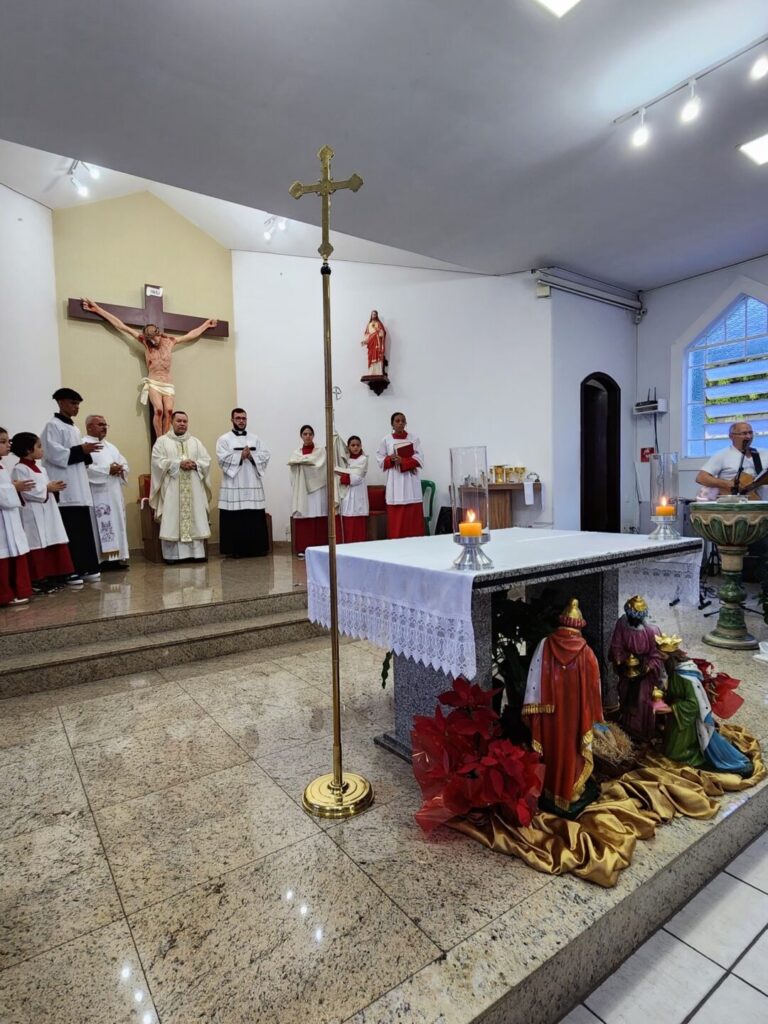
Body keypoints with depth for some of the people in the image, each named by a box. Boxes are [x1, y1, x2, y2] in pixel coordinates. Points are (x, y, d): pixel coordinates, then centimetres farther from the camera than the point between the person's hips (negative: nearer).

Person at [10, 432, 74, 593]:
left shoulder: (40, 468, 16)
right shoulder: (19, 469, -11)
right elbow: (27, 492, -20)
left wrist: (54, 487, 1)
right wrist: (48, 488, -15)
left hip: (48, 513, 9)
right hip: (33, 516, -9)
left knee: (52, 547, 11)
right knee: (38, 548, -5)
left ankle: (49, 578, 20)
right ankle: (37, 581, 3)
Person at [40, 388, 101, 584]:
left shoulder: (74, 428, 21)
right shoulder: (53, 426, -4)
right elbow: (53, 453, -15)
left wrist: (86, 454, 6)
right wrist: (80, 450, -17)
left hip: (79, 488, 8)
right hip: (64, 489, -8)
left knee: (84, 529, 8)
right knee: (70, 532, -8)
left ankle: (87, 568, 13)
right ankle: (70, 572, -2)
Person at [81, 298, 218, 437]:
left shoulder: (170, 341, 9)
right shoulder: (144, 341, 4)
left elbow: (191, 335, 21)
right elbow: (121, 326, 4)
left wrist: (206, 324, 28)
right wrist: (97, 309, 4)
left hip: (168, 384, 2)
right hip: (153, 383, -2)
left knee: (168, 411, -18)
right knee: (158, 410, -21)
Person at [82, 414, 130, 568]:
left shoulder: (110, 446, 22)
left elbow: (124, 464, 18)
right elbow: (85, 468, -19)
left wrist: (120, 470, -5)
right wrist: (108, 470, -18)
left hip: (114, 494, 8)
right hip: (98, 495, -8)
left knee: (116, 523, 7)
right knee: (101, 526, -8)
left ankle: (116, 557, 11)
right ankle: (102, 559, -4)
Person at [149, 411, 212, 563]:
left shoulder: (195, 442, 15)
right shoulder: (162, 441, 6)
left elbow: (207, 461, 8)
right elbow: (158, 461, -7)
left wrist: (195, 464, -12)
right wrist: (179, 463, -15)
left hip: (193, 490, 3)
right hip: (171, 489, -3)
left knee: (195, 519, 1)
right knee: (172, 521, -5)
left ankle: (196, 553, 4)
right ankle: (173, 554, -2)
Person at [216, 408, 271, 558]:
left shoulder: (255, 438, 14)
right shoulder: (224, 439, 4)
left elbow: (265, 456, 5)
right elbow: (222, 459, -10)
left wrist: (251, 456, -10)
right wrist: (241, 456, -12)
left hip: (253, 484, 3)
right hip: (233, 485, -3)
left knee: (255, 518, 3)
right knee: (235, 519, -3)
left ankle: (257, 547, 10)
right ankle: (236, 549, 4)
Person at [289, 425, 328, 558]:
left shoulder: (320, 449, 8)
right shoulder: (297, 451, 16)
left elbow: (317, 464, -8)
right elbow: (292, 463, -2)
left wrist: (301, 460, -3)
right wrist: (308, 461, -12)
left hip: (317, 487, -2)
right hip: (302, 489, 2)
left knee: (318, 518, -5)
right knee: (302, 518, -3)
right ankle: (302, 548, 1)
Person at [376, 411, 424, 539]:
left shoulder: (414, 438, 5)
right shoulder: (386, 440, 7)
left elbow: (419, 459, -2)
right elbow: (380, 459, 8)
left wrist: (403, 461, -15)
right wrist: (391, 459, -11)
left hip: (411, 481, 0)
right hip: (395, 481, 0)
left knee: (413, 516, -2)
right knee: (396, 518, -3)